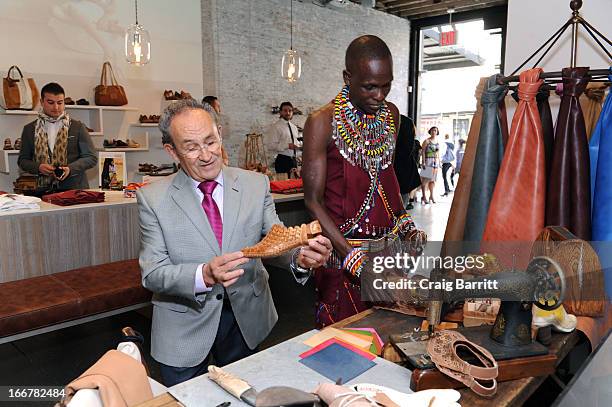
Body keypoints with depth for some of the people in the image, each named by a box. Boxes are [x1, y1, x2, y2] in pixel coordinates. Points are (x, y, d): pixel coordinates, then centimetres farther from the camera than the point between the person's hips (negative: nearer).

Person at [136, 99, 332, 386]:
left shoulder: (256, 184, -7)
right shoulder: (153, 198, -12)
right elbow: (152, 274, -16)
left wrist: (299, 255, -33)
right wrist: (204, 276, -35)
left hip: (247, 319, 3)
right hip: (184, 329, -2)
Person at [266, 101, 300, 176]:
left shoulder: (294, 127, 16)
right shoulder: (275, 126, -7)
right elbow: (271, 146, -15)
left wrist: (299, 146, 4)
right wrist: (287, 146, -24)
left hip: (294, 159, 7)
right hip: (283, 160, -7)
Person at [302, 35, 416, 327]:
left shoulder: (391, 115, 5)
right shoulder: (323, 122, -13)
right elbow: (313, 200, -14)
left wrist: (404, 221, 2)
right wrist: (354, 257, -21)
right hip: (342, 247, -5)